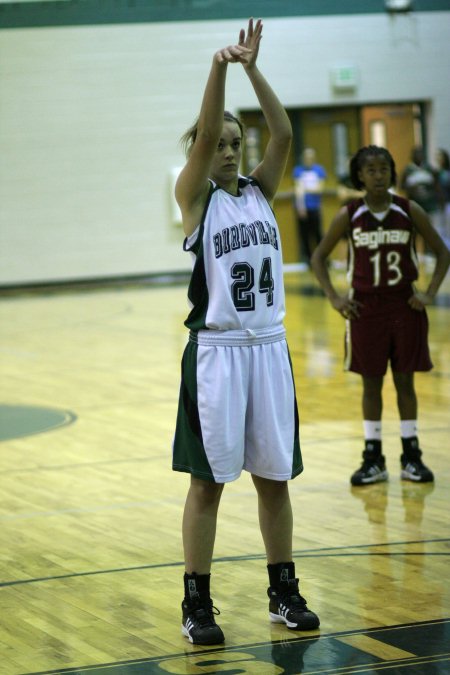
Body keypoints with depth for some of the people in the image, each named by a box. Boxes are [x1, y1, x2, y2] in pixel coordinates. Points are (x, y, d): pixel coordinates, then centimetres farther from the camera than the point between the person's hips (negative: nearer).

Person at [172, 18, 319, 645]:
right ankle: (197, 606, 8)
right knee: (208, 482, 1)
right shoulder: (194, 197, -3)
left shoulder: (260, 191, 8)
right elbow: (205, 133, -19)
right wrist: (219, 68, -30)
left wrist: (253, 69, -16)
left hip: (269, 348, 4)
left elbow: (283, 134, -6)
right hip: (216, 352, -4)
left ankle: (284, 593, 22)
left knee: (275, 476, 11)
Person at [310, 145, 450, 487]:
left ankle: (411, 456, 14)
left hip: (405, 304, 0)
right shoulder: (349, 215, -4)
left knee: (405, 380, 6)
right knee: (371, 382, 6)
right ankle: (373, 459, 13)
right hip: (366, 307, 0)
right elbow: (319, 257, 4)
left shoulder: (410, 211, -4)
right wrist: (334, 297, -5)